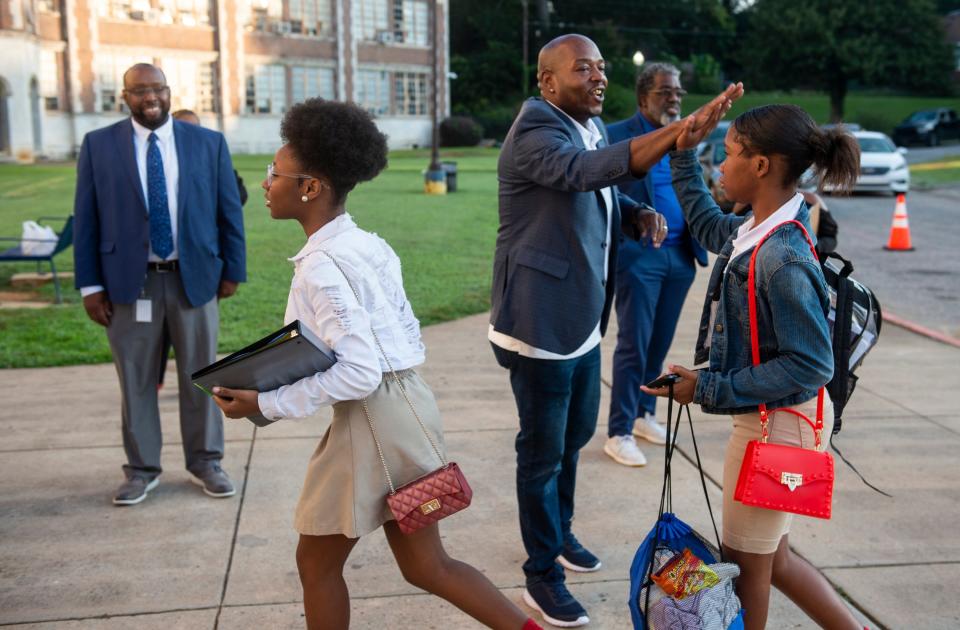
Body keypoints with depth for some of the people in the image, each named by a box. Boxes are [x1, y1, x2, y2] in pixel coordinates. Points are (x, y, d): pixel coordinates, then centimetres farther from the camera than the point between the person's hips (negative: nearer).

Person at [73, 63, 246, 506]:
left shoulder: (208, 143, 3)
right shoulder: (98, 145, 2)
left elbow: (228, 212, 6)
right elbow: (86, 219, 2)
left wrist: (233, 269, 4)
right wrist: (90, 284, -3)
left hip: (194, 277, 0)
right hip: (129, 280, 0)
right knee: (135, 380, 7)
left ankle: (205, 462, 23)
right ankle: (142, 469, 21)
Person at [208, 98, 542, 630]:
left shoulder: (321, 267, -20)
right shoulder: (368, 246, 8)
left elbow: (358, 373, -24)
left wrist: (265, 403, -17)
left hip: (374, 418, -9)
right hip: (403, 402, 9)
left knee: (316, 562, 13)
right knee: (425, 566, 18)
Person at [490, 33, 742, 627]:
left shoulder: (594, 128, 9)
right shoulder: (534, 133, -19)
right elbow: (585, 171, -40)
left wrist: (641, 214, -2)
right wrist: (683, 128, -50)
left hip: (584, 316, 9)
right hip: (542, 320, -9)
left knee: (576, 433, 22)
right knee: (543, 450, 3)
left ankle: (560, 531, 43)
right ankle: (542, 573, 19)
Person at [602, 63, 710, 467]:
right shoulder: (616, 136, -6)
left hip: (680, 255, 6)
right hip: (639, 255, -6)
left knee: (660, 344, 13)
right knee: (633, 345, -3)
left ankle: (644, 414, 29)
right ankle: (619, 433, 5)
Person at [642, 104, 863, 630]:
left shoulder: (782, 261, -28)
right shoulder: (754, 231, -1)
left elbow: (811, 364, -25)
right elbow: (708, 226, 23)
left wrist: (710, 389, -22)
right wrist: (683, 158, 19)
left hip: (774, 424, -9)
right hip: (768, 418, 9)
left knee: (745, 562, 12)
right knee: (771, 558, 22)